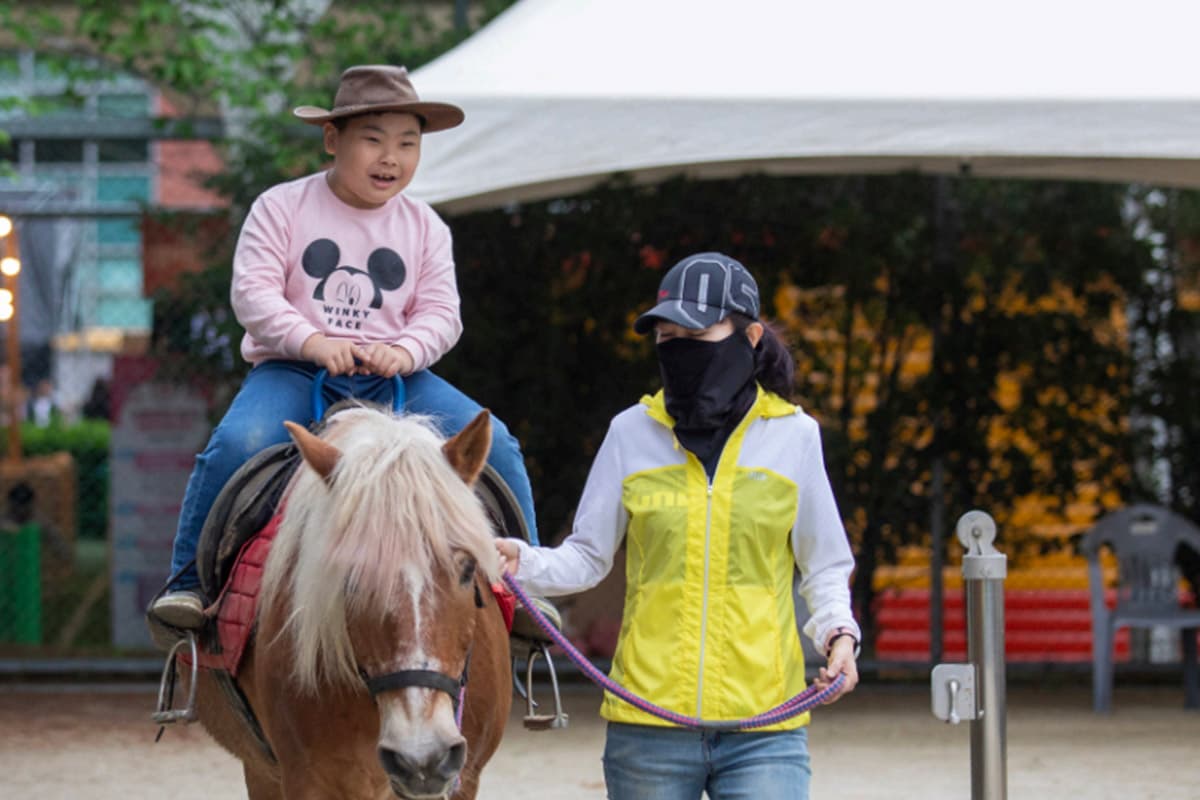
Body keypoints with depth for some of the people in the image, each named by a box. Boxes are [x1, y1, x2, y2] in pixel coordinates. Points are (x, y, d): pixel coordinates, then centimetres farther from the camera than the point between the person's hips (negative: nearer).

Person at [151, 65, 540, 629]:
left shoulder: (424, 227, 11)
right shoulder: (282, 207, 2)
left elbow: (440, 312, 6)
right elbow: (252, 292, -7)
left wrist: (405, 351, -17)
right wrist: (311, 340, -23)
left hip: (391, 375, 3)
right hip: (291, 369, -3)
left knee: (493, 443, -14)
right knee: (236, 443, -32)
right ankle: (188, 581, -18)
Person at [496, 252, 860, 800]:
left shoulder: (793, 436, 4)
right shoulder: (632, 433, 5)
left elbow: (824, 565, 12)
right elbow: (588, 556, 8)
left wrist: (838, 633, -6)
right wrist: (521, 563, -10)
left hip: (762, 727, -1)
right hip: (648, 728, 1)